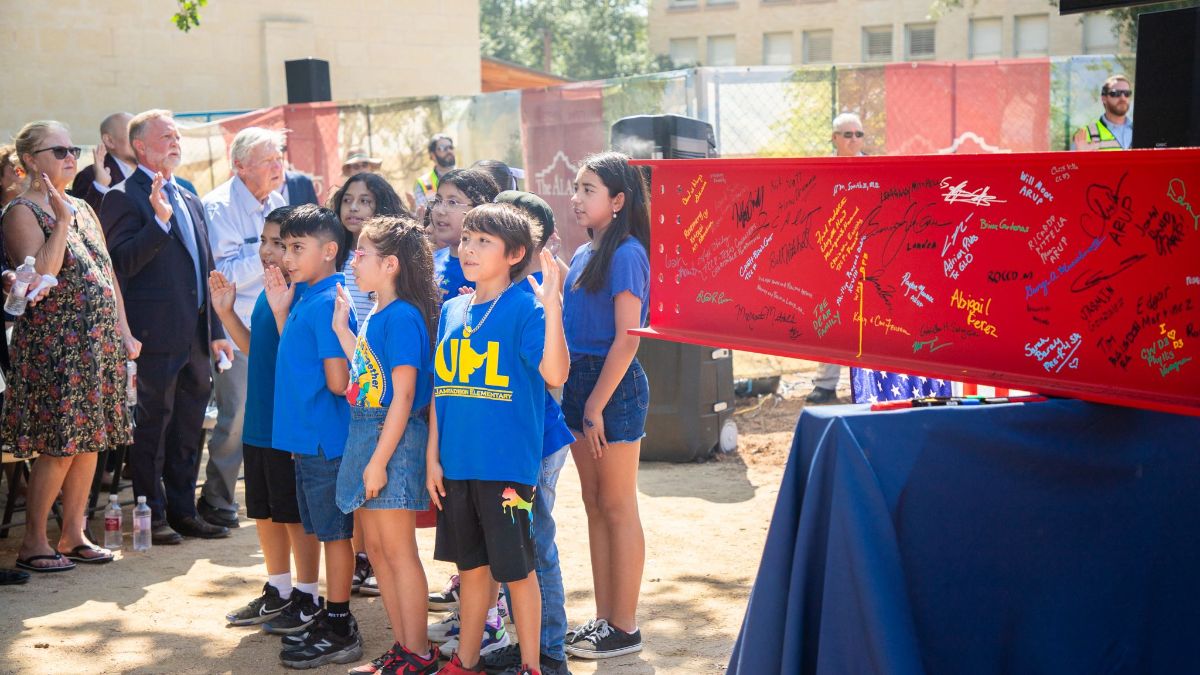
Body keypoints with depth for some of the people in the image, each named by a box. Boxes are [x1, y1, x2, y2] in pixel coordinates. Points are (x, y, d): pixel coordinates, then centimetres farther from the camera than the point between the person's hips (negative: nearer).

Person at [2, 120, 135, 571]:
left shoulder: (83, 209, 15)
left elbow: (107, 272, 17)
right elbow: (41, 275, -19)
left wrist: (124, 331, 11)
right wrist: (61, 221, -20)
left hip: (99, 343, 7)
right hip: (54, 345, -7)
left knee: (89, 442, 9)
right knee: (58, 448, -7)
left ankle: (73, 534, 18)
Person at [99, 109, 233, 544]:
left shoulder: (190, 201, 19)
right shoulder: (123, 198, -5)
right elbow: (122, 264, -15)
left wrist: (216, 330, 18)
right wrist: (160, 220, -23)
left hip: (195, 338, 7)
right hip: (156, 337, -7)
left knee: (188, 429, 12)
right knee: (152, 427, 0)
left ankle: (182, 511, 21)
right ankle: (152, 516, 8)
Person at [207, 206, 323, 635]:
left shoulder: (304, 294, -17)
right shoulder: (268, 291, 10)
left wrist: (280, 309, -33)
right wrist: (227, 312, 10)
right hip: (260, 420, 9)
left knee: (297, 514, 3)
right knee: (264, 513, 17)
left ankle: (307, 598, 16)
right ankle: (278, 591, 31)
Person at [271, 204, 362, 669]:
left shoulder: (328, 303, -17)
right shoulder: (306, 299, 11)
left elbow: (337, 381, -21)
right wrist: (280, 311, 10)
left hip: (324, 439, -9)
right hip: (308, 437, 9)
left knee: (335, 532, 0)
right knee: (327, 531, 16)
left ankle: (339, 632, 9)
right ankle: (332, 620, 26)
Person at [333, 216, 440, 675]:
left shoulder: (403, 315, -15)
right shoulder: (373, 316, 13)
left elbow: (403, 396, -18)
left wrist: (379, 460, -19)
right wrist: (342, 330, 16)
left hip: (393, 438, -10)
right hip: (365, 433, 10)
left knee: (398, 550, -3)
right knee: (376, 548, 13)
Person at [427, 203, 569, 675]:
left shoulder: (525, 308, -9)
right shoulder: (452, 311, 9)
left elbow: (555, 374, -23)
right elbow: (440, 388, 13)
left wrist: (552, 305, -30)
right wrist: (433, 457, 9)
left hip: (507, 463, -6)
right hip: (456, 464, 6)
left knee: (516, 568, 3)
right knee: (470, 565, 17)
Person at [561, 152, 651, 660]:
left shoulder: (626, 254, -12)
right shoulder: (583, 255, 12)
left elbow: (627, 339, -17)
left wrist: (596, 404, -19)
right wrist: (577, 397, 9)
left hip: (613, 386, -8)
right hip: (580, 381, 8)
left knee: (617, 508, -1)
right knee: (594, 505, 13)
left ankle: (624, 628, 8)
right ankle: (604, 618, 21)